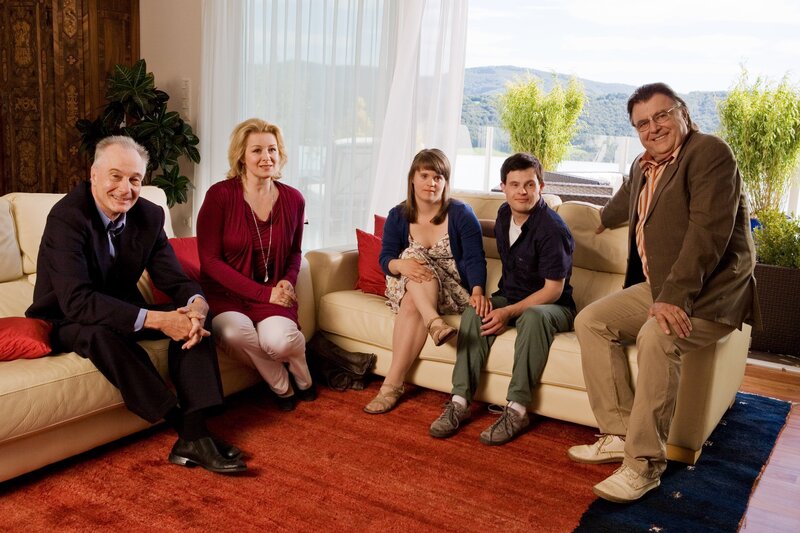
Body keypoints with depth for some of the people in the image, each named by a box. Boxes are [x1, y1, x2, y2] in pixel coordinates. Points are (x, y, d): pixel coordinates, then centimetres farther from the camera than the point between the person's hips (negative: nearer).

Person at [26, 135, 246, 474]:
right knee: (101, 330, -38)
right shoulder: (66, 217, -24)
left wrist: (197, 304, -31)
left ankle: (195, 434, -24)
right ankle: (184, 427, -27)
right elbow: (76, 301, -35)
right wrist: (155, 319, -41)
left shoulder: (150, 215, -5)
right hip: (67, 320, -6)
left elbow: (173, 278, -6)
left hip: (123, 311, 6)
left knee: (191, 316, -16)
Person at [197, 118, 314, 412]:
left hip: (272, 292, 2)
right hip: (224, 292, -2)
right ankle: (281, 386, -3)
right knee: (235, 332, -34)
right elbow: (210, 260, -10)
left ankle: (303, 378, 10)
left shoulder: (293, 199, 2)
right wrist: (263, 292, -16)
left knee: (278, 340, -29)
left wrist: (288, 280, -4)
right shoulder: (220, 195, -11)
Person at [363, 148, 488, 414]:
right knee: (412, 256, -30)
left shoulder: (461, 214, -4)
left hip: (452, 292, -3)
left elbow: (475, 258, -13)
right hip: (406, 288, 3)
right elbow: (385, 257, -3)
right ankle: (435, 322, -49)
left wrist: (477, 291, -34)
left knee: (412, 304, -34)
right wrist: (401, 265, -29)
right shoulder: (398, 216, 5)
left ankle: (392, 383, -36)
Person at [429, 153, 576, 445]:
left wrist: (508, 313, -26)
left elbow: (553, 289, -21)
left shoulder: (552, 228, -20)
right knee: (474, 312, -22)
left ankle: (517, 409, -35)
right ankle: (460, 401, -26)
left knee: (533, 317, -40)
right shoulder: (505, 213, 3)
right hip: (509, 297, 6)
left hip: (552, 305, -6)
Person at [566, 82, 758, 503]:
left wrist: (675, 296, -30)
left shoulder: (709, 152, -13)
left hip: (709, 291, -9)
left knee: (656, 337, -33)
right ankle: (619, 434, -6)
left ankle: (644, 462, -21)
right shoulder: (643, 165, 12)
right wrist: (606, 219, 56)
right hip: (658, 287, 9)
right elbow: (627, 197, 37)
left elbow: (709, 230, -24)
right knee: (590, 321, -4)